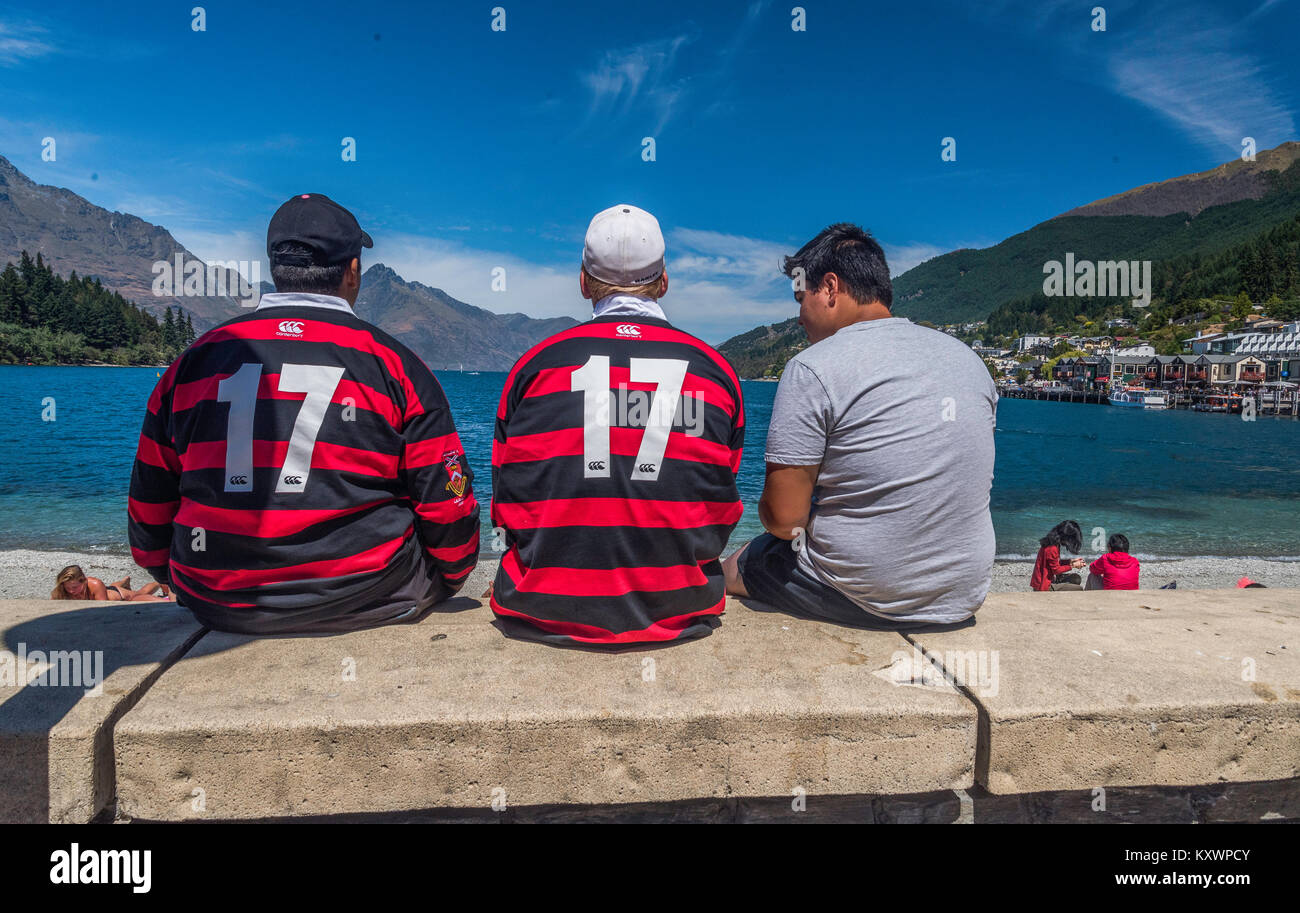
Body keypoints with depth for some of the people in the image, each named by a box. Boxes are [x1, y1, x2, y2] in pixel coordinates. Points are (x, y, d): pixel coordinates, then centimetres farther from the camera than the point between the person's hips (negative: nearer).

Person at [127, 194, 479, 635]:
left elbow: (149, 512, 11)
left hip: (220, 607, 4)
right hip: (365, 603, -4)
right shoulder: (392, 364, -5)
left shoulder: (193, 361, 5)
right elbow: (448, 511, -4)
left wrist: (192, 587, 29)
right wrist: (441, 586, 16)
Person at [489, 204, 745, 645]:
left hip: (547, 612, 0)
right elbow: (722, 513, 9)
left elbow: (508, 510, 4)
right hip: (678, 613, 1)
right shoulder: (717, 370, 1)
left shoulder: (534, 364, -2)